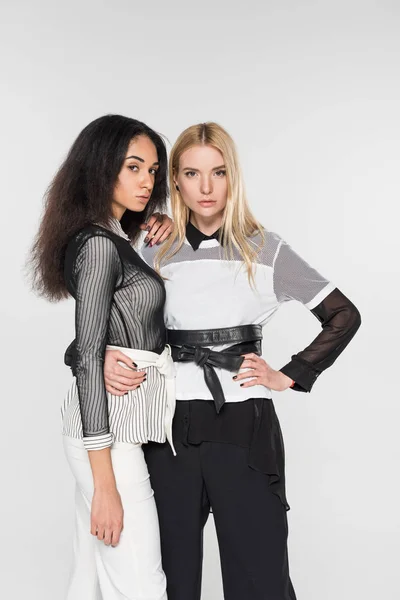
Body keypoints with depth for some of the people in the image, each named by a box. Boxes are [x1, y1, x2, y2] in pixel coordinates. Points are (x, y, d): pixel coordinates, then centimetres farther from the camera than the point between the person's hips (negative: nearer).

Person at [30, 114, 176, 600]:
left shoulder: (114, 239, 14)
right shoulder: (98, 244, -13)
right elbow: (88, 358, -17)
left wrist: (161, 243, 7)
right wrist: (105, 483, -19)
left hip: (115, 423, 9)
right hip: (111, 429, -9)